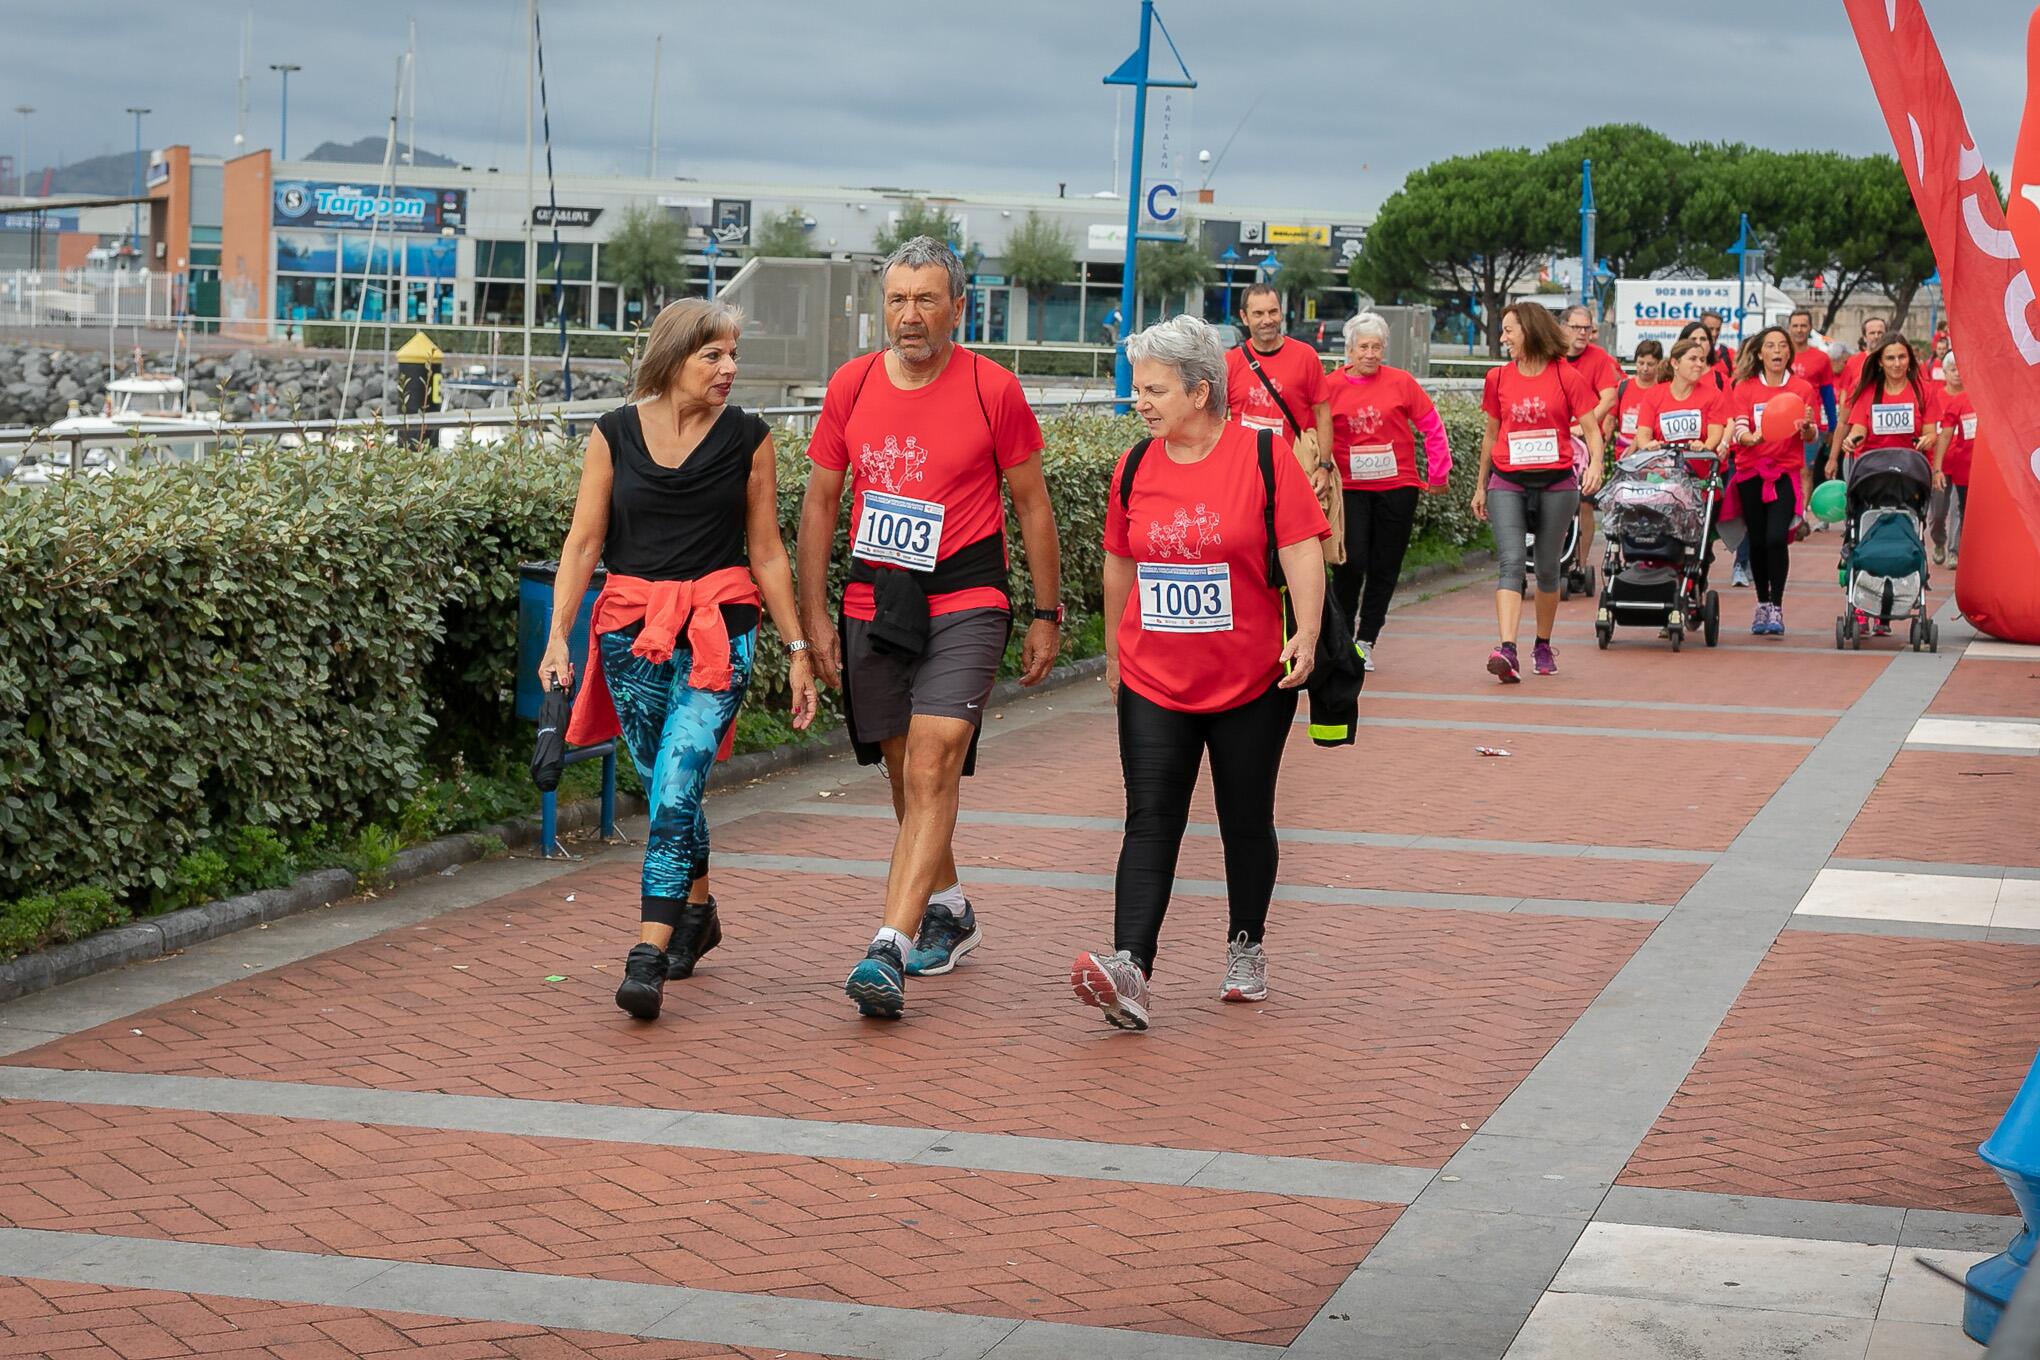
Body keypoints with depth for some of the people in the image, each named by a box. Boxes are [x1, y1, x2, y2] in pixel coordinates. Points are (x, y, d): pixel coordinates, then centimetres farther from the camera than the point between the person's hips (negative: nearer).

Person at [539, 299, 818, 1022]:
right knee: (665, 786, 12)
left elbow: (766, 551, 6)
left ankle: (650, 952, -18)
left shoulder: (747, 438, 2)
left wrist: (797, 649, 6)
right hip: (632, 629, 2)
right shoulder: (614, 435, 2)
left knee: (676, 783, -15)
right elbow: (583, 543, 1)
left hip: (719, 631, -2)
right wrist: (558, 635, -9)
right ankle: (696, 910, 37)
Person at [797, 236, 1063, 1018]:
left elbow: (1032, 504, 4)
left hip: (964, 602, -4)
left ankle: (890, 950, -22)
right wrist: (815, 617, 6)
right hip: (874, 603, 4)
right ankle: (949, 915, 35)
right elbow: (820, 504, 10)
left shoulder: (993, 390, -5)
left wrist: (1047, 615, 5)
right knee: (903, 772, 14)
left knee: (933, 769, -16)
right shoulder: (851, 387, 3)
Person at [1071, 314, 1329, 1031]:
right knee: (1150, 823, -9)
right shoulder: (1134, 467, 4)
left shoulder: (1265, 455, -8)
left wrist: (1306, 634, -21)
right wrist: (1114, 649, 22)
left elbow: (1301, 549, -10)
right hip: (1153, 682, 2)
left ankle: (1246, 947, 31)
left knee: (1246, 821, 11)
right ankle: (1129, 972, -21)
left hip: (1252, 682, -2)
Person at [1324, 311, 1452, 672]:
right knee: (1351, 561, -12)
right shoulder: (1331, 386, -2)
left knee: (1385, 567, 5)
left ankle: (1366, 641, 16)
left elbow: (1432, 426, 6)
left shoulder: (1401, 382, 0)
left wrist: (1437, 473, 7)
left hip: (1398, 486, 1)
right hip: (1350, 488, -1)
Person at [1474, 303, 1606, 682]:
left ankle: (1544, 646, 26)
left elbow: (1591, 429, -3)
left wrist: (1595, 464, -22)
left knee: (1548, 569, 9)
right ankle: (1506, 650, -27)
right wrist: (1480, 486, 19)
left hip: (1556, 483, -1)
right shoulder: (1498, 378, 7)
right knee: (1511, 562, -15)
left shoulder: (1566, 376, -1)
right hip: (1507, 483, 1)